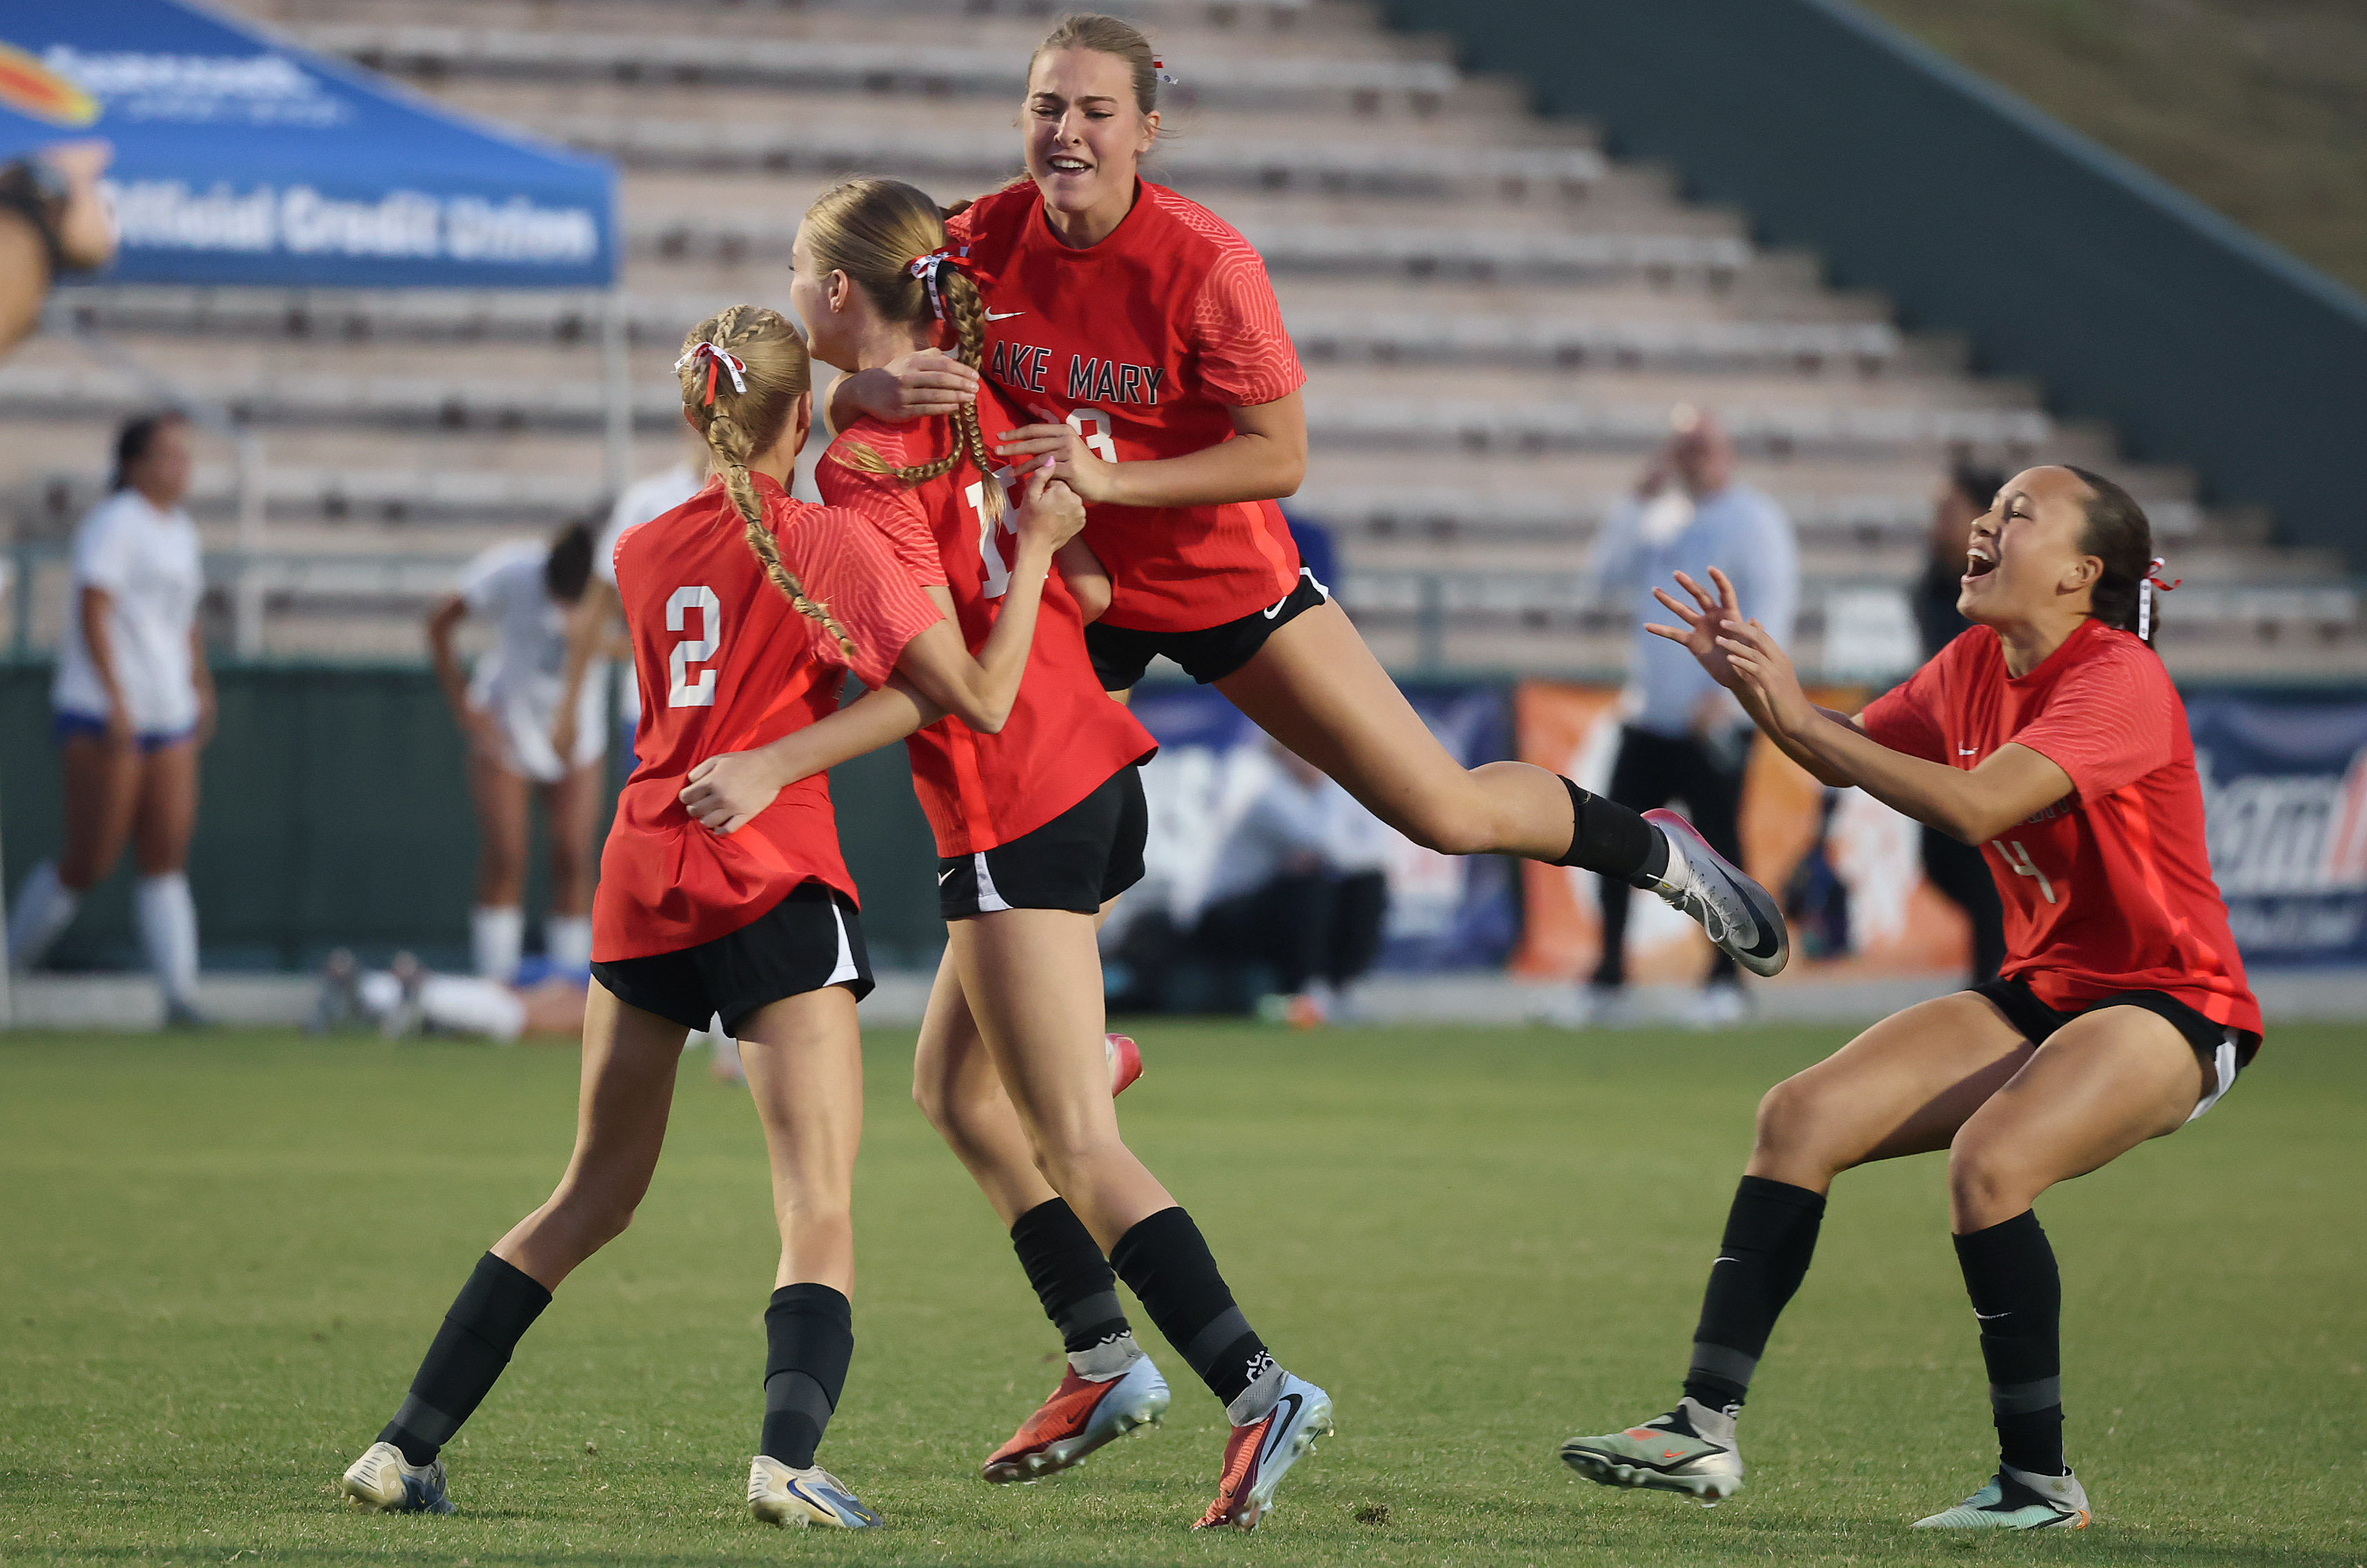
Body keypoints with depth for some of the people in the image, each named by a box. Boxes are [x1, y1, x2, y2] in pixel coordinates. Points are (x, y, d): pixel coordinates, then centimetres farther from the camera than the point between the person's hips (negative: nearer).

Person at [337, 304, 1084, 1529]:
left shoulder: (643, 554, 12)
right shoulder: (830, 544, -4)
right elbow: (984, 699, -6)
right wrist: (1036, 547, 4)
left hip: (641, 894, 5)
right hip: (775, 893, -5)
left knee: (593, 1197, 17)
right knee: (819, 1215, -6)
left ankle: (405, 1448, 14)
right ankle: (789, 1452, -30)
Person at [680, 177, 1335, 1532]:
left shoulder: (865, 467, -16)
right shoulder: (977, 404, 8)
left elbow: (935, 682, -21)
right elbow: (1088, 586, 11)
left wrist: (771, 768, -22)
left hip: (1014, 813, -9)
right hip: (1096, 770, 9)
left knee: (1078, 1148, -7)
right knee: (955, 1087, 20)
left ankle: (1260, 1386, -15)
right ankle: (1105, 1359, 19)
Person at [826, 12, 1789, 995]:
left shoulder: (1207, 262, -22)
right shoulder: (981, 242, -14)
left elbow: (1279, 457, -19)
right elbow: (846, 403, -10)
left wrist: (1109, 478, -30)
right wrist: (880, 389, -35)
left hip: (1228, 578, -2)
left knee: (1448, 815, 0)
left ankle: (1655, 853, 26)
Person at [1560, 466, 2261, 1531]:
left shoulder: (2119, 681, -20)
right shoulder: (1976, 666, 6)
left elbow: (1974, 806, -32)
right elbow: (1849, 757, 19)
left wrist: (1799, 716, -29)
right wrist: (1751, 683, 0)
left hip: (2170, 1011, -8)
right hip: (2039, 994, 8)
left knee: (1987, 1163, -32)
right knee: (1803, 1114, -6)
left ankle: (2040, 1481, -17)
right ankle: (1705, 1431, -8)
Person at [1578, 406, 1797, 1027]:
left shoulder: (1755, 520, -5)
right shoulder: (1664, 519, 15)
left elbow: (1771, 613, -12)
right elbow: (1608, 575, 7)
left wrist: (1730, 691, -21)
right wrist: (1640, 501, 0)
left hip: (1715, 720, -7)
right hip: (1650, 717, 7)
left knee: (1718, 842, -6)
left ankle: (1725, 982, 1)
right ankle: (1608, 981, 10)